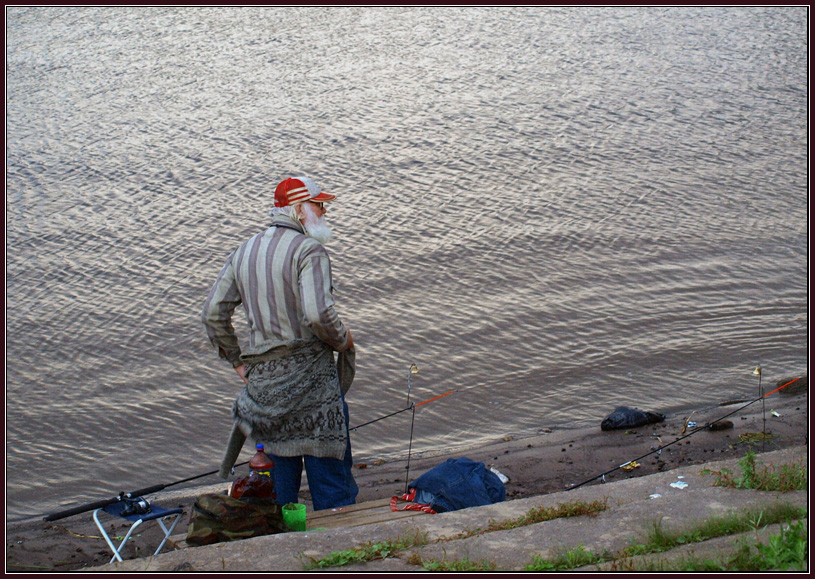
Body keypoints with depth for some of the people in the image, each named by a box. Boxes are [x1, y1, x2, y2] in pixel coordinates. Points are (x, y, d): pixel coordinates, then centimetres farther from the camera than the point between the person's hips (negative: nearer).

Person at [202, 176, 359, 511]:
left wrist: (237, 361, 17)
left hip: (262, 378, 6)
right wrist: (344, 340, -4)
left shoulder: (243, 253, 12)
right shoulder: (309, 250, -10)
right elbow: (318, 314, -23)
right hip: (310, 375, -6)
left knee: (282, 466, 16)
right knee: (328, 469, 1)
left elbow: (213, 314, 11)